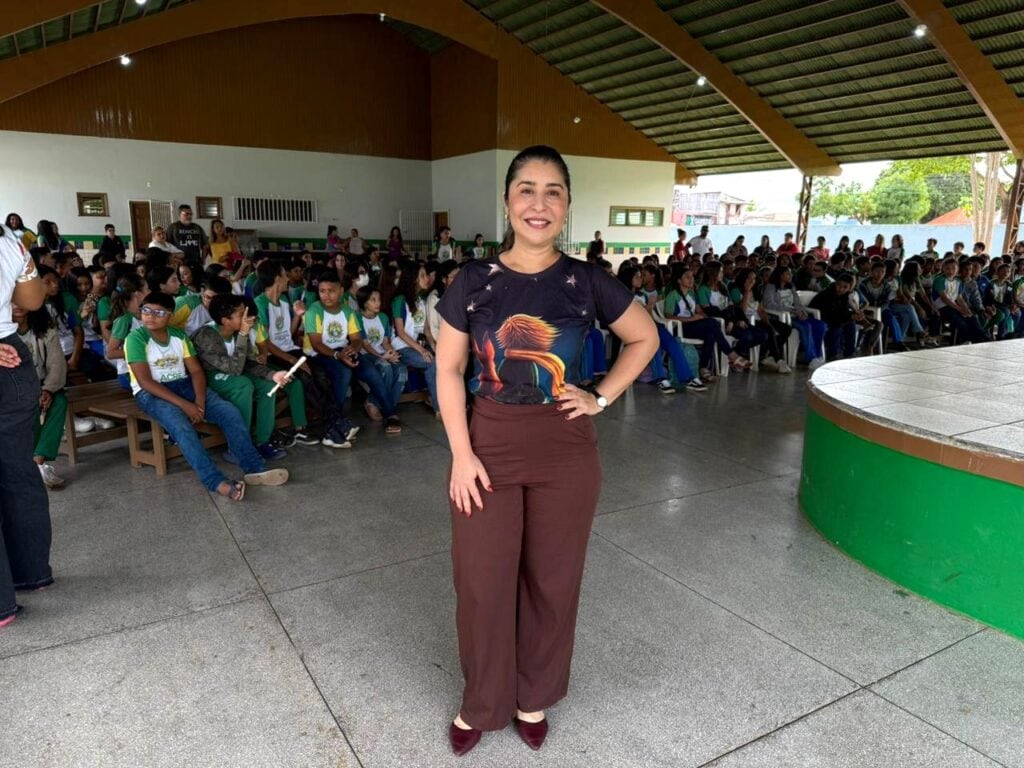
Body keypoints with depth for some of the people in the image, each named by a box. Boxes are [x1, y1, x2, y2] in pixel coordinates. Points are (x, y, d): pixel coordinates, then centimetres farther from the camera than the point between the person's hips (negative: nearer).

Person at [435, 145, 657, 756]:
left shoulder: (587, 281, -3)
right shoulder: (474, 280, -4)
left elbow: (646, 338, 10)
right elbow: (449, 369, -1)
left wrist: (602, 398, 1)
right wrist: (461, 453, -8)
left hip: (567, 451, 1)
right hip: (490, 446, 0)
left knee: (552, 580, 13)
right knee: (482, 583, 8)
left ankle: (533, 697, 38)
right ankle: (481, 702, 34)